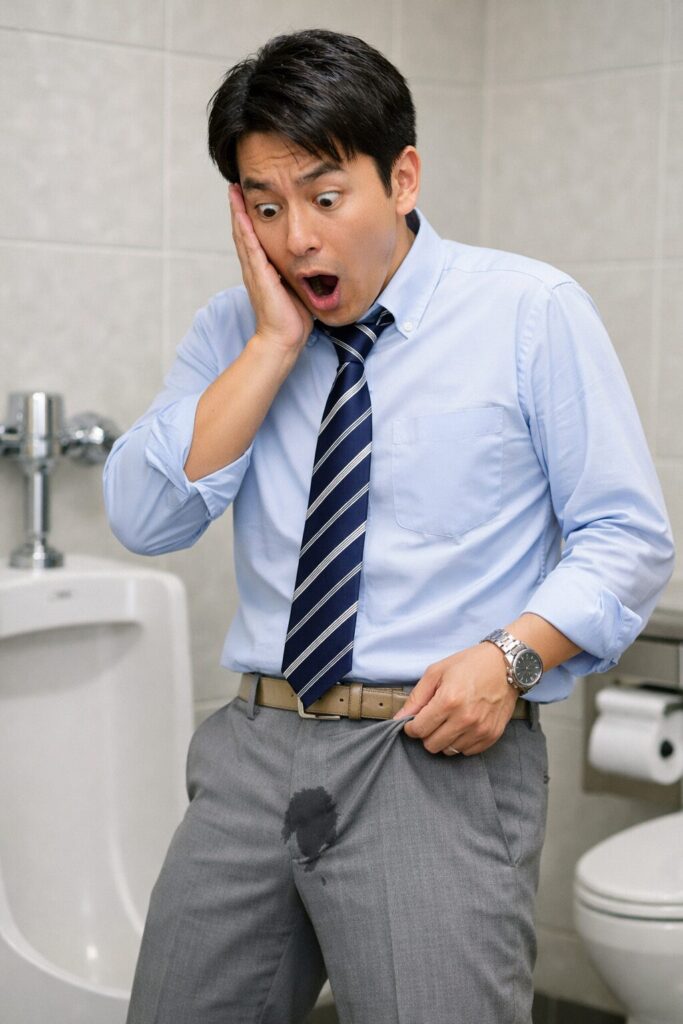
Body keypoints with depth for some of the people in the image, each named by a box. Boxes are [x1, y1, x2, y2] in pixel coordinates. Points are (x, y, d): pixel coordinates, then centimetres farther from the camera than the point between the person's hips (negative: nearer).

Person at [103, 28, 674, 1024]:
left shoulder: (533, 312, -1)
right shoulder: (234, 330, 10)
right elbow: (143, 518, -3)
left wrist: (510, 655, -18)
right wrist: (273, 344, -8)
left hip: (443, 758, -3)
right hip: (253, 750, 4)